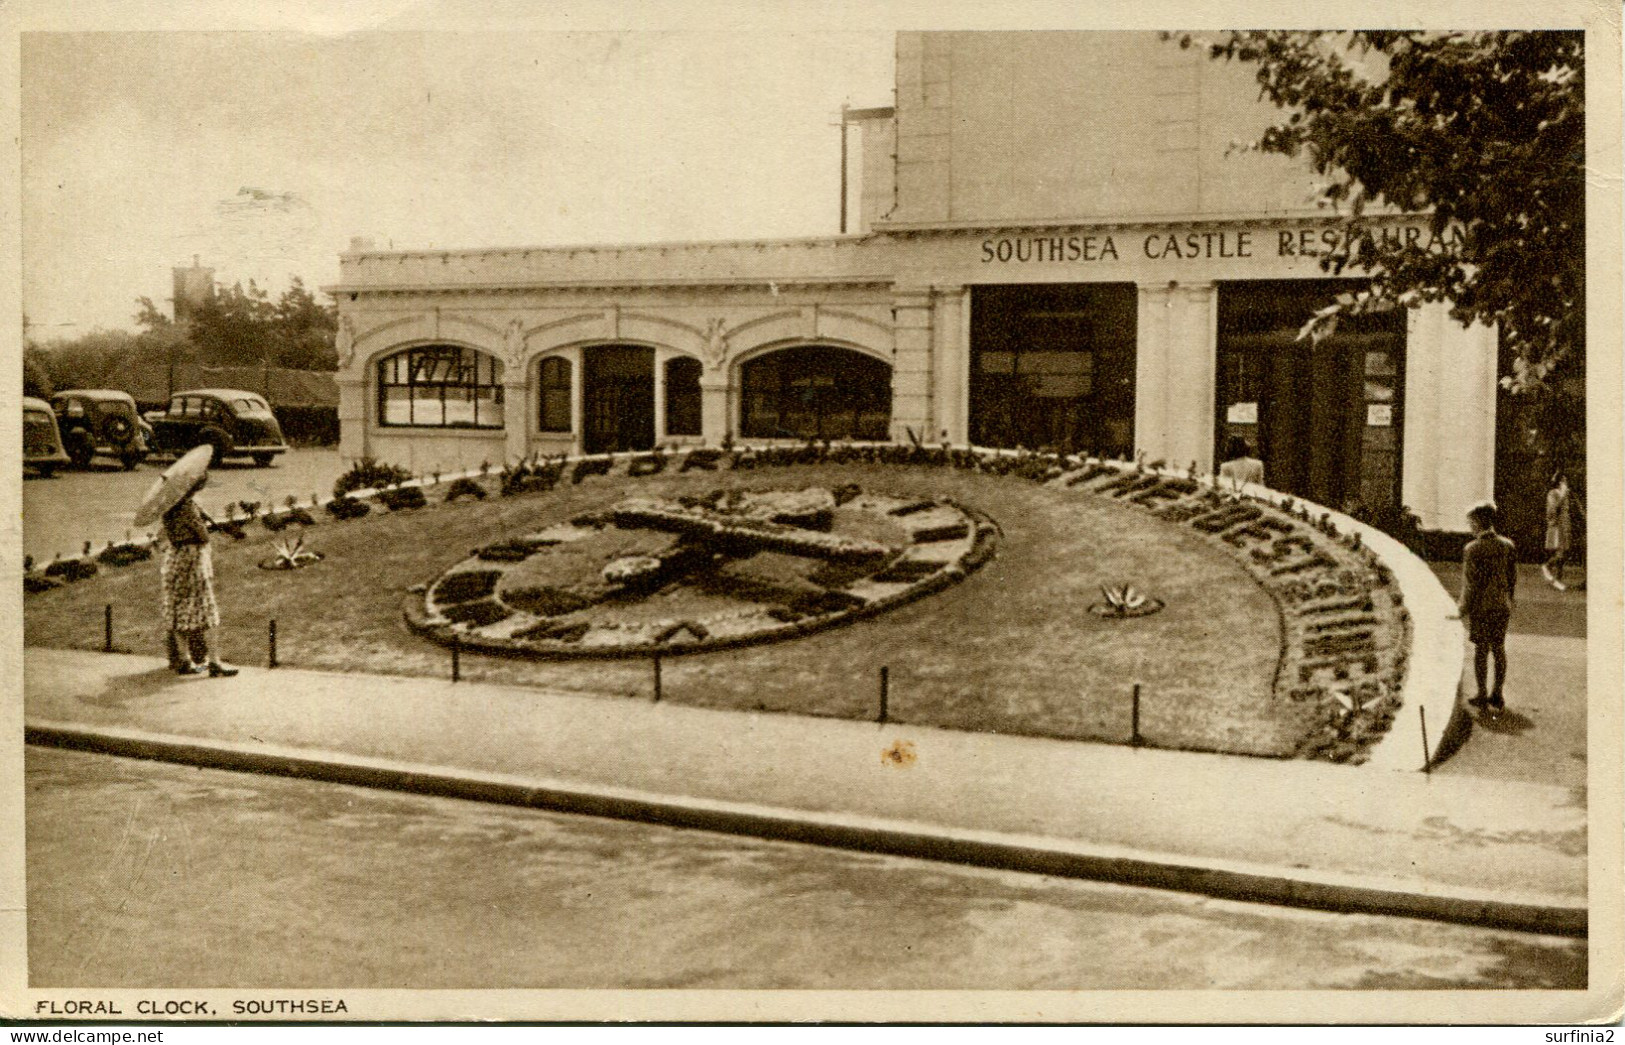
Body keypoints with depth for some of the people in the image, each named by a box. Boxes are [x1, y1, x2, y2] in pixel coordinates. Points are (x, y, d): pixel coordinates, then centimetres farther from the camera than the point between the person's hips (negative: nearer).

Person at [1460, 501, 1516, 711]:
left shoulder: (1473, 549, -16)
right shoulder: (1508, 546, 1)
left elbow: (1471, 582, -15)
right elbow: (1513, 578, 6)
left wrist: (1464, 608, -5)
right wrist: (1507, 601, 17)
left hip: (1481, 607, -5)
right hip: (1502, 607, 5)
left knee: (1481, 650, 4)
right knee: (1499, 649, 13)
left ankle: (1482, 696, 9)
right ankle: (1497, 694, 18)